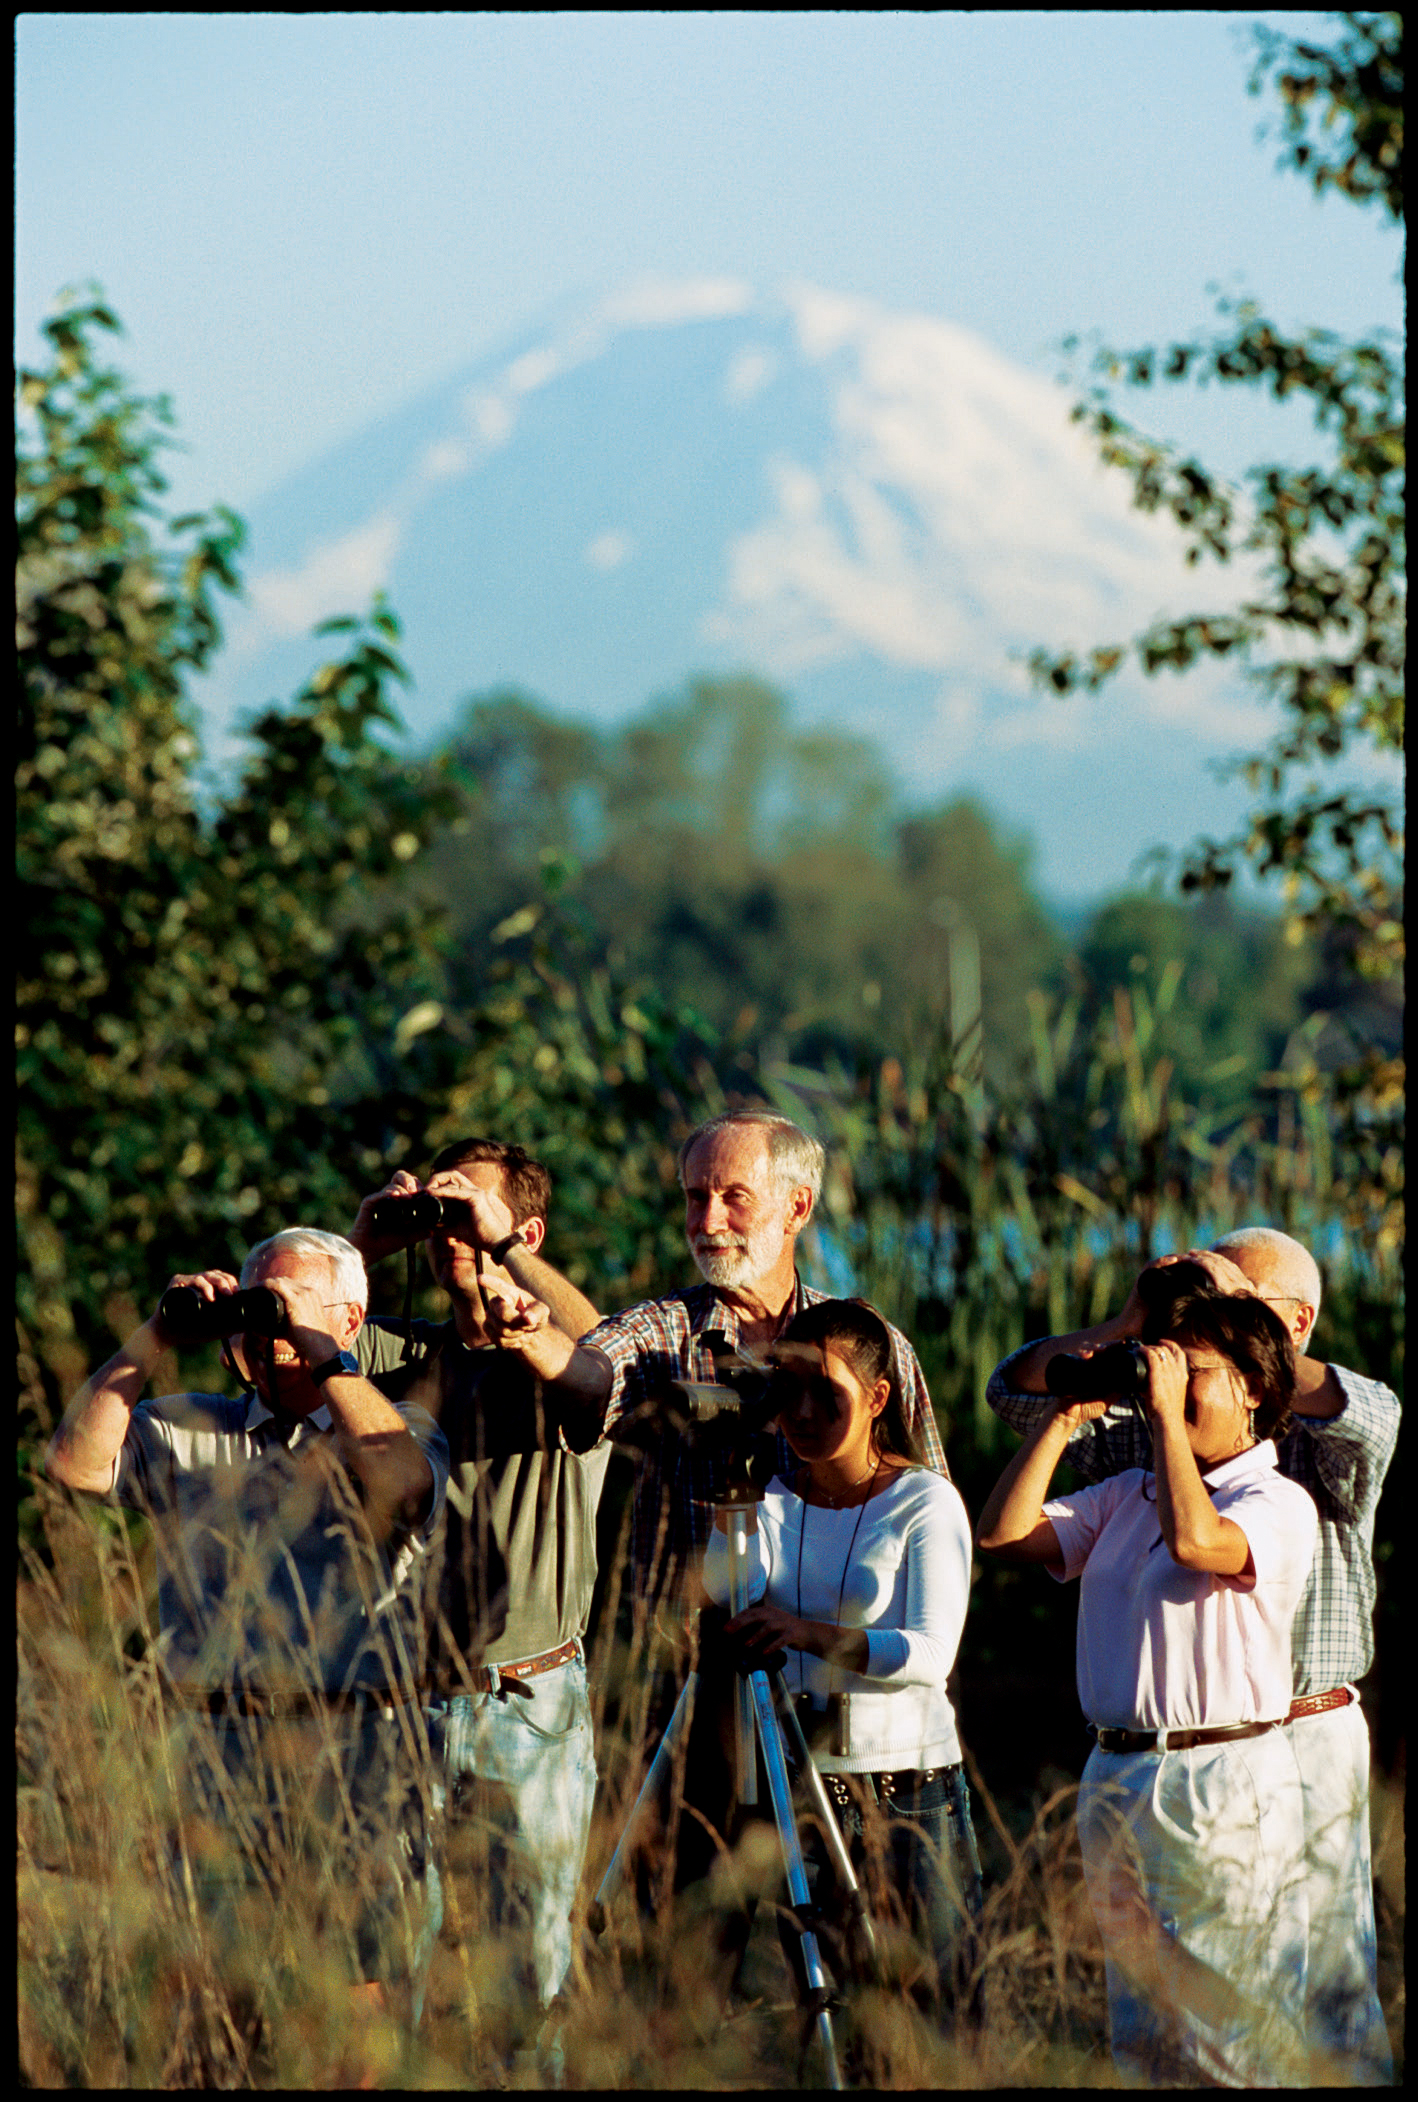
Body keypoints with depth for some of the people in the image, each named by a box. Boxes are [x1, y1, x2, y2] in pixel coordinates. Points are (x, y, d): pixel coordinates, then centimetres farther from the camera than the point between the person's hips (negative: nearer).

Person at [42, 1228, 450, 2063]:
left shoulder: (394, 1429, 11)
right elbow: (77, 1461, 5)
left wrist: (322, 1355, -10)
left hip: (357, 1753, -2)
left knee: (371, 2003, -8)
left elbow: (404, 1484, -12)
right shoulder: (193, 1433, 18)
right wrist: (155, 1340, 2)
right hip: (216, 1754, 2)